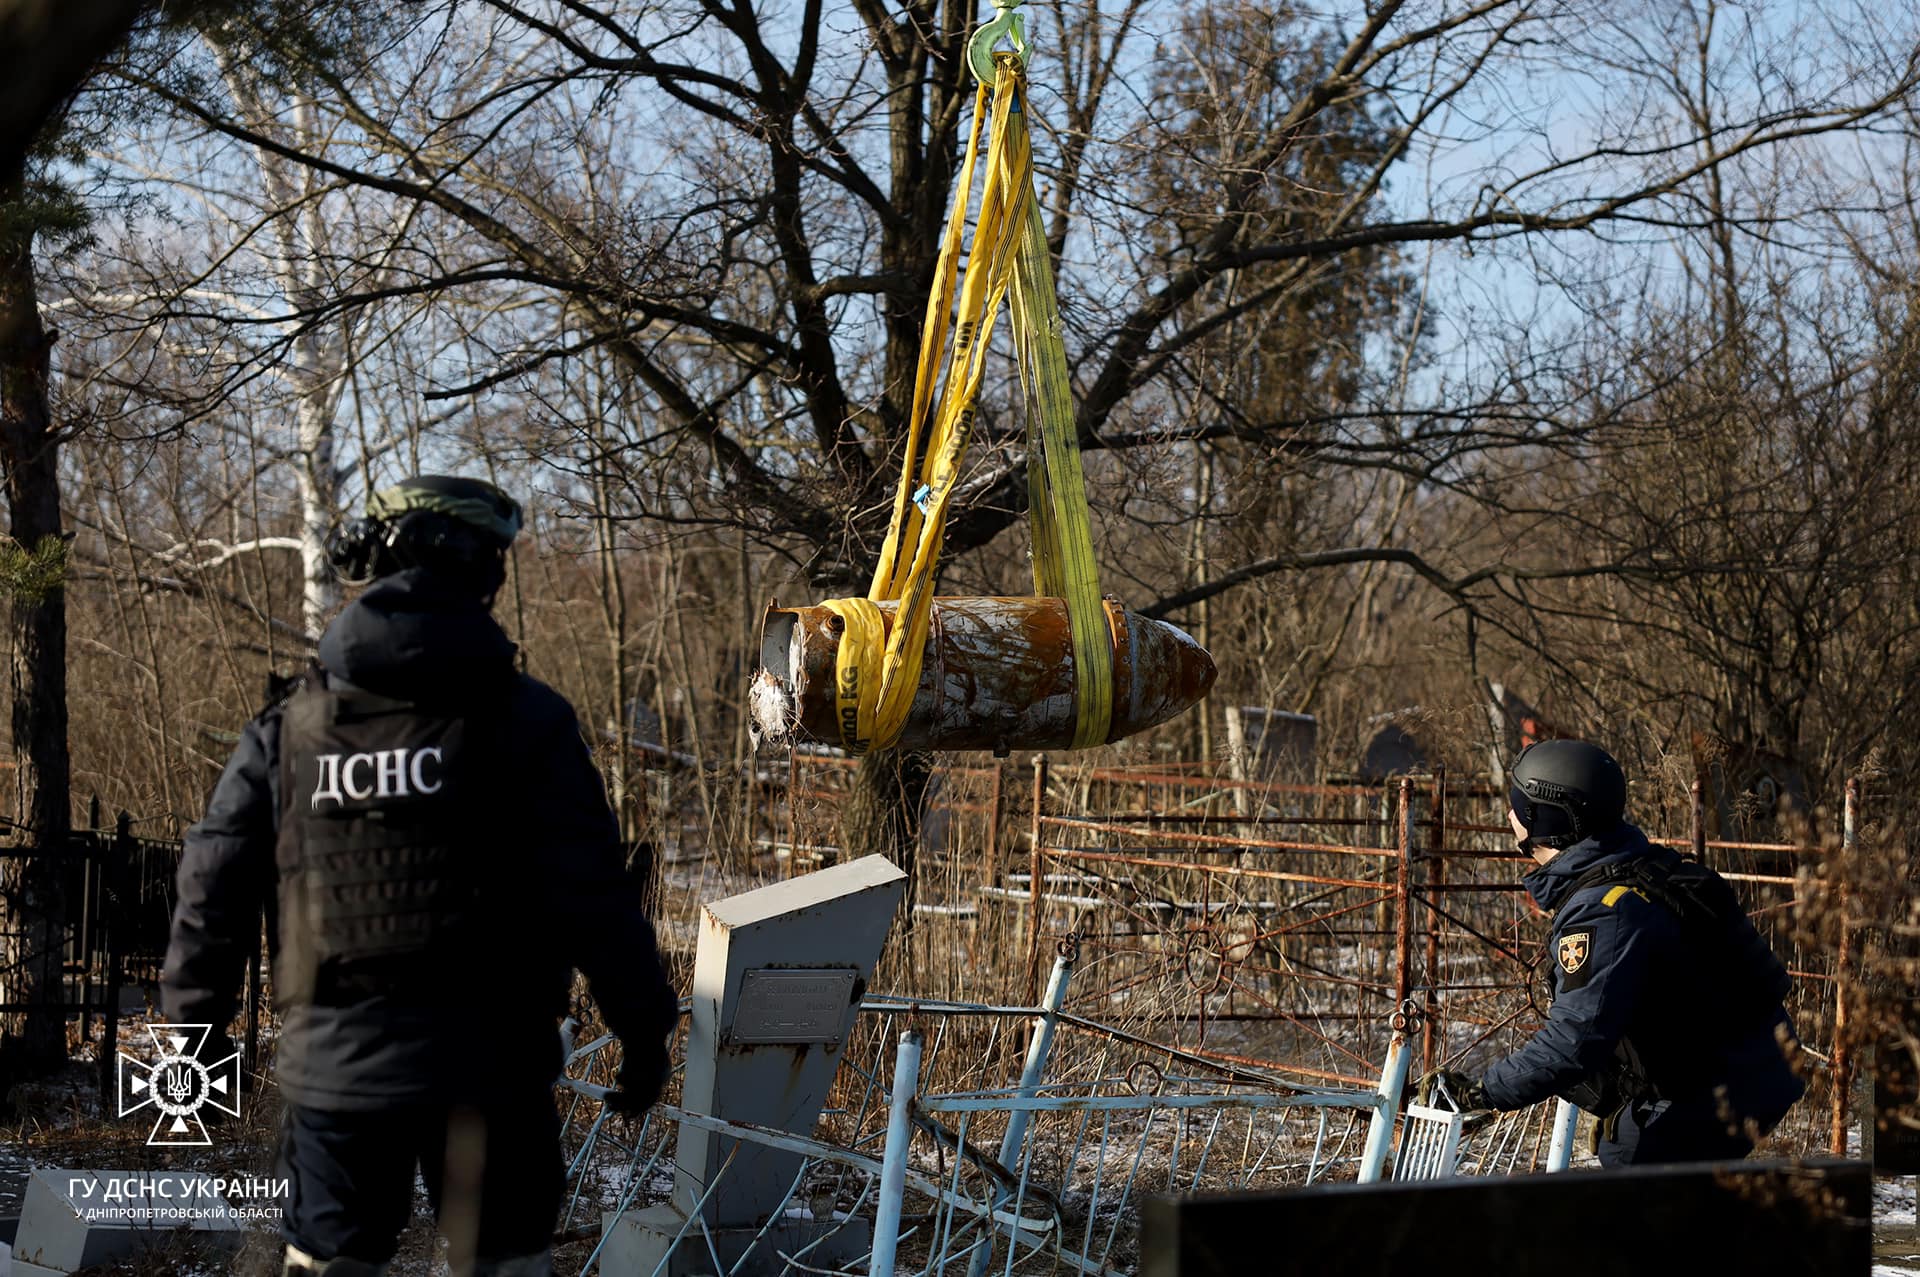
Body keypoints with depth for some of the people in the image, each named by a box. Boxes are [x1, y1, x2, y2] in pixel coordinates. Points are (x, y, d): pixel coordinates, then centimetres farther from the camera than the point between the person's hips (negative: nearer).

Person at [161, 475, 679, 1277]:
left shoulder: (289, 727, 3)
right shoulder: (523, 718, -6)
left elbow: (213, 889, 4)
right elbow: (592, 893, -9)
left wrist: (192, 1029, 15)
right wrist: (644, 1026, 0)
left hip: (335, 1061, 3)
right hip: (489, 1061, -2)